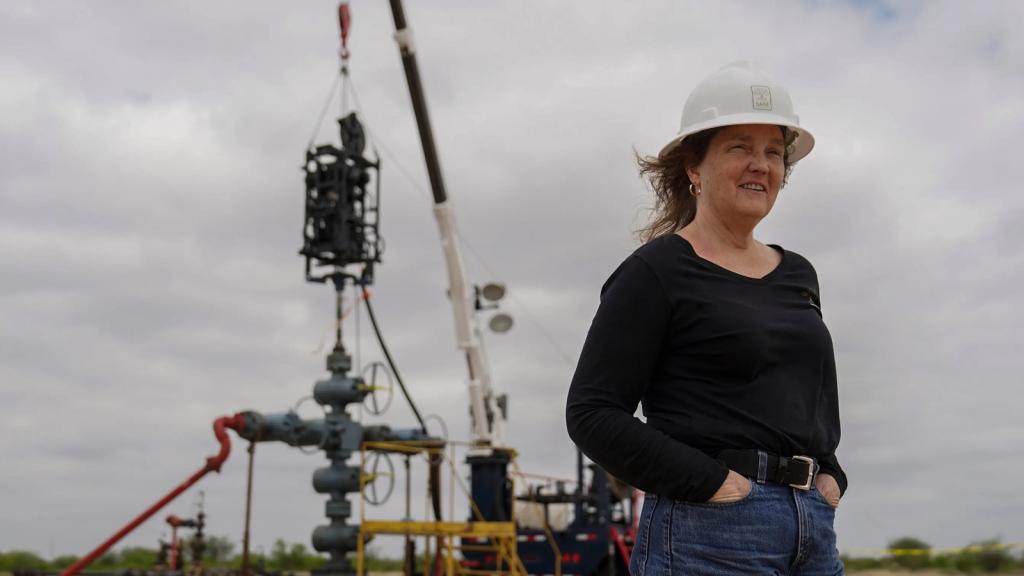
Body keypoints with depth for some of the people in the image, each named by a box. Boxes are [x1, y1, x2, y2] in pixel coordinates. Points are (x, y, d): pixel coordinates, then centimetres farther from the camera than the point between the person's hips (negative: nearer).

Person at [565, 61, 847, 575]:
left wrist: (829, 475, 10)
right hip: (708, 534, -7)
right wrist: (711, 482, -14)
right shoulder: (656, 271, -4)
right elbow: (592, 413, -10)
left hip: (814, 530, 7)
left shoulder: (798, 275, 16)